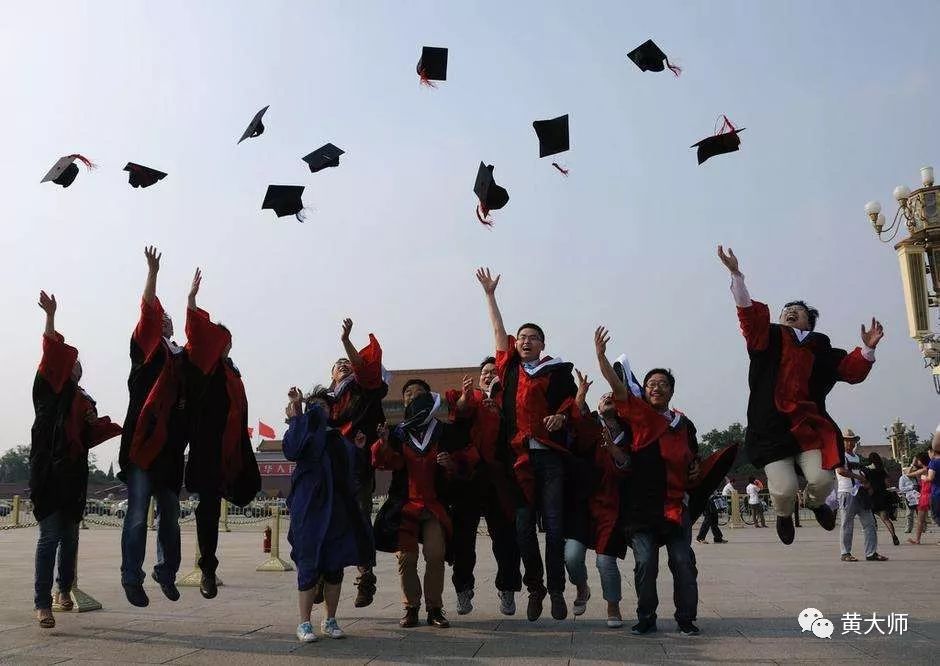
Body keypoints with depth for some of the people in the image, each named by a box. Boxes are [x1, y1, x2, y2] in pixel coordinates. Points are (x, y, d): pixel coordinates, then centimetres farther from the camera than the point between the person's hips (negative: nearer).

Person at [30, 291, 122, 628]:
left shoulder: (84, 401, 19)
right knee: (50, 536, -8)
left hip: (73, 473, 6)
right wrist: (50, 317, -20)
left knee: (70, 536, 12)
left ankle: (64, 589, 30)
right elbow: (52, 357, -11)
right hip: (49, 470, -6)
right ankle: (43, 603, -2)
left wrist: (105, 425, 0)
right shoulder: (49, 390, 3)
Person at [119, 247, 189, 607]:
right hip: (142, 442, -5)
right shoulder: (146, 349, 1)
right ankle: (132, 578, 5)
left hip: (171, 446, 6)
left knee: (170, 517, 13)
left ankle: (166, 572, 27)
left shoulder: (181, 356, 14)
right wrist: (152, 273, -20)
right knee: (138, 516, -4)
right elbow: (147, 313, -12)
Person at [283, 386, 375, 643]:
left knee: (335, 566, 7)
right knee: (310, 566, -4)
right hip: (310, 508, -5)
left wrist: (358, 449, 10)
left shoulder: (339, 438, 21)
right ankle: (304, 624, 7)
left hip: (339, 507, 5)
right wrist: (296, 417, -19)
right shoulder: (304, 431, 5)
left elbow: (351, 472, 21)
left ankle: (330, 620, 20)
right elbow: (291, 450, -18)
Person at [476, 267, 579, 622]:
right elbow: (499, 331, 21)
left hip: (551, 456, -2)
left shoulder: (558, 370, 8)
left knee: (554, 526, -1)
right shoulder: (509, 368, 13)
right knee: (523, 526, 4)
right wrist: (490, 294, 26)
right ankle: (535, 587, 19)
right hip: (519, 456, 2)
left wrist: (562, 416, -17)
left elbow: (573, 403, 5)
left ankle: (556, 589, 11)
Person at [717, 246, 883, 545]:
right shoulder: (768, 338, 9)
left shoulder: (820, 349, 15)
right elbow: (749, 313, -6)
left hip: (810, 425, 2)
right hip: (772, 427, -2)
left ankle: (814, 502, 29)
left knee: (822, 480, -12)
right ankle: (784, 515, 29)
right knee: (784, 488, -11)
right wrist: (736, 274, -17)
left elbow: (852, 370, 10)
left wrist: (867, 348, -8)